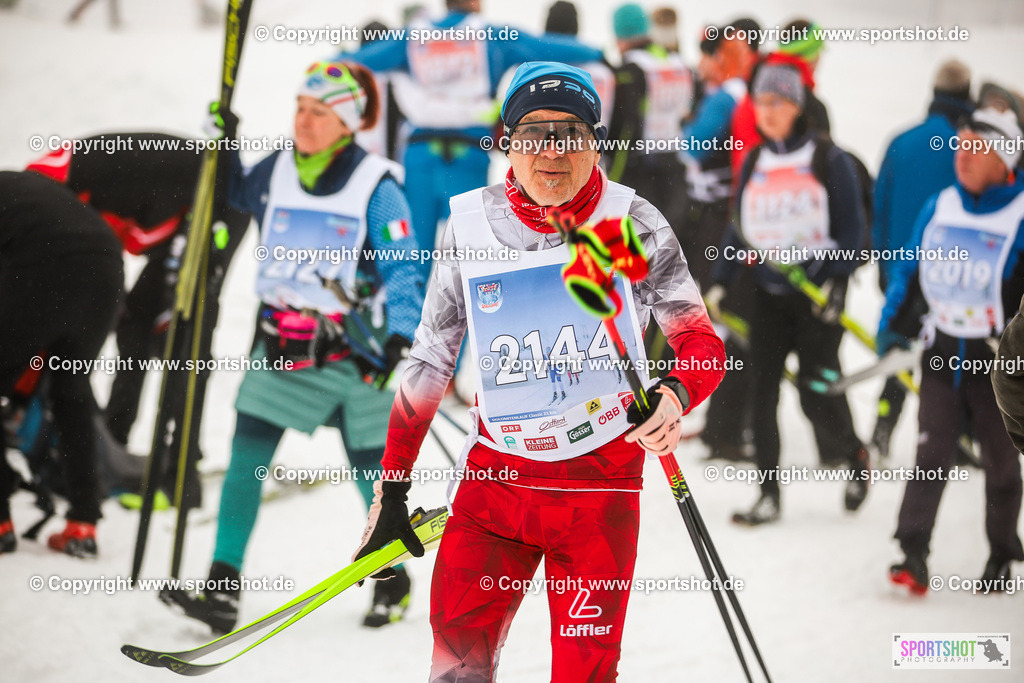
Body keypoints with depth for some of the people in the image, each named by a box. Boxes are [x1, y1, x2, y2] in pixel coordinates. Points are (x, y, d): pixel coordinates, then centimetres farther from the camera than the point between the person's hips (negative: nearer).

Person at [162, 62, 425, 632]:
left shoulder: (377, 188, -10)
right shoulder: (276, 173, 4)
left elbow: (402, 269, -12)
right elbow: (232, 196, 26)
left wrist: (402, 334, -26)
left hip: (352, 350, -4)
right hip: (282, 347, 4)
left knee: (371, 469, 8)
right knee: (247, 452, -10)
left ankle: (395, 581, 31)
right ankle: (223, 588, -11)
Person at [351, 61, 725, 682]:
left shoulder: (634, 225, -5)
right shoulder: (471, 225, 0)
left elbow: (701, 341, -2)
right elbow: (430, 363, 9)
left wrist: (674, 394, -26)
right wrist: (392, 491, 9)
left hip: (603, 484, -1)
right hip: (496, 474, 1)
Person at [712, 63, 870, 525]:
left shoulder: (827, 159, -3)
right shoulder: (754, 163, 10)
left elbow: (851, 226, -2)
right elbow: (740, 228, 15)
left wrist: (837, 280, -13)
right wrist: (719, 283, 7)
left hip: (817, 289, -4)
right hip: (768, 290, 4)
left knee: (817, 395, -7)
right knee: (762, 391, -3)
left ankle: (855, 456, 23)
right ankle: (768, 495, 3)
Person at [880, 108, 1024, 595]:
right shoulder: (939, 208, 3)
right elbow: (908, 268, 13)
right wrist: (890, 326, 7)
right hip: (943, 353, 3)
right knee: (931, 454, -5)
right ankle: (913, 553, -8)